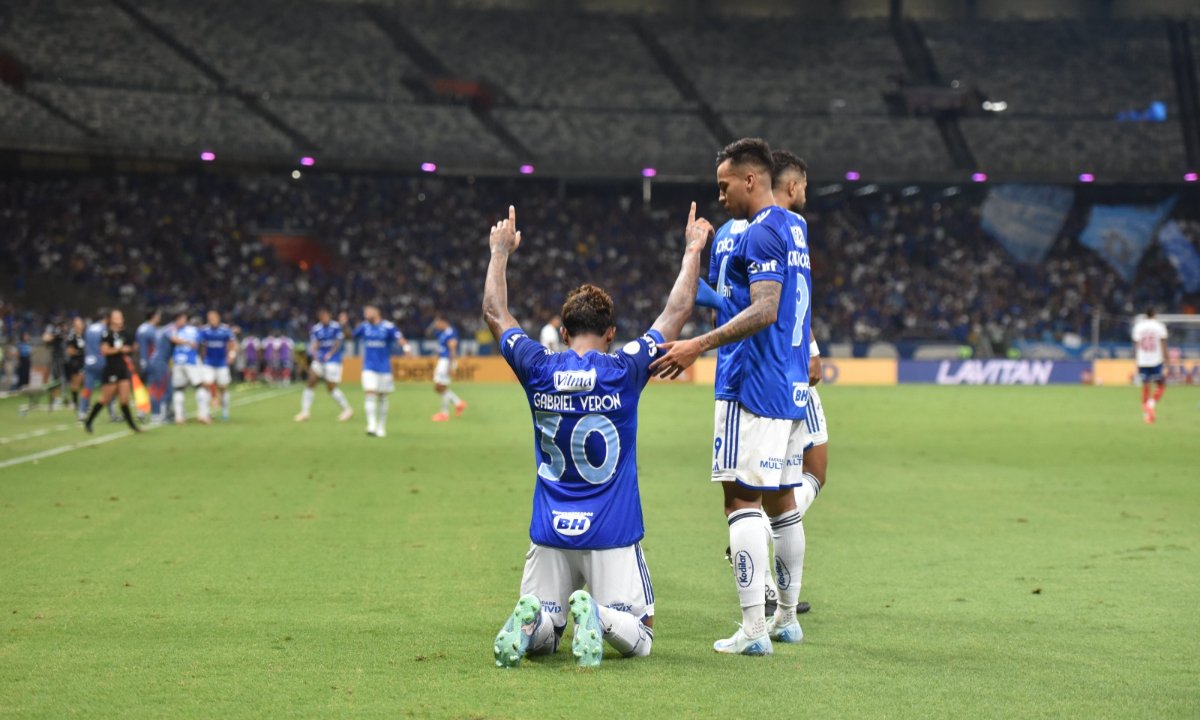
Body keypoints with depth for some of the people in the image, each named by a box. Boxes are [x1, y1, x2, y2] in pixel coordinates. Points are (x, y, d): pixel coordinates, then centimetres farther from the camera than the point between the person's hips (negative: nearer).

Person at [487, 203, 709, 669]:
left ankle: (531, 618, -22)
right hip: (613, 533, -2)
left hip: (550, 532, 2)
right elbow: (676, 313, 5)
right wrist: (692, 252, 17)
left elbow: (495, 315, 16)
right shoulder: (624, 370, -7)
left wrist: (500, 254, 29)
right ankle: (598, 616, -28)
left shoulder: (538, 370, -1)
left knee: (539, 638, 14)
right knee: (638, 640, 5)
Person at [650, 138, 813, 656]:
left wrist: (699, 345, -26)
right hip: (792, 385, 10)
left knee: (742, 498, -9)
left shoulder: (759, 234, -13)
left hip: (753, 384, -10)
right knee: (781, 499, 16)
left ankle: (753, 629, -12)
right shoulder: (795, 229, 17)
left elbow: (765, 311, -23)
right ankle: (786, 618, 23)